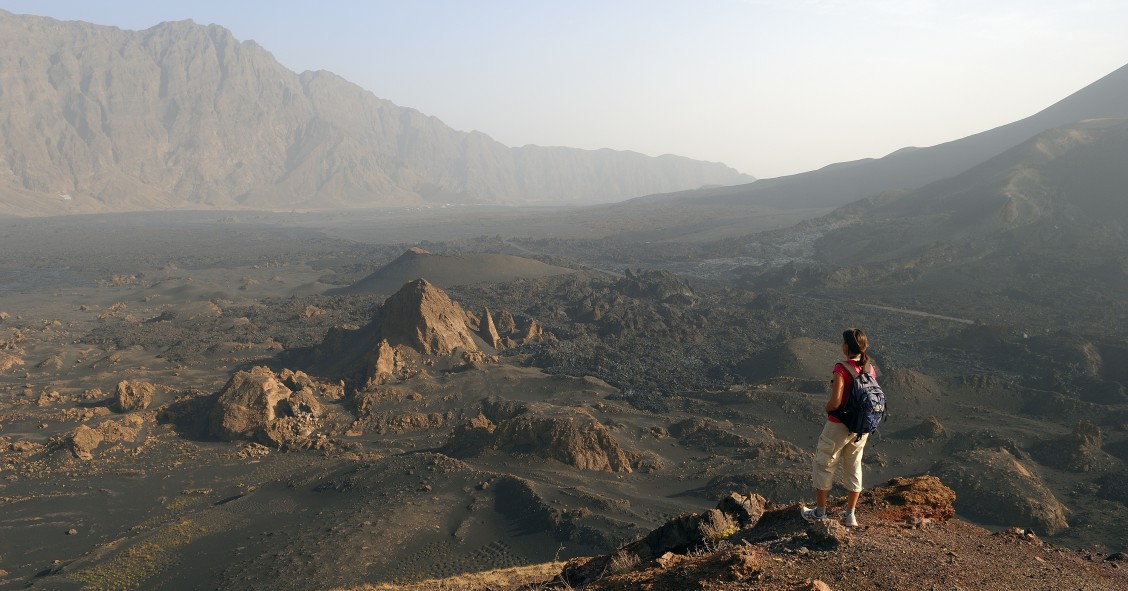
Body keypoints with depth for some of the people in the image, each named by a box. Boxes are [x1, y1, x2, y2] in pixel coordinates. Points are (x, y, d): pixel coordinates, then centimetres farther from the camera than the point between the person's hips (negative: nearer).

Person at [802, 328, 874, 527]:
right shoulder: (870, 369, -2)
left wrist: (827, 408, -4)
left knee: (824, 465, 12)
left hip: (839, 426, -6)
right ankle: (850, 515, 24)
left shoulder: (842, 369, -23)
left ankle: (819, 511, 23)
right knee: (854, 467, 18)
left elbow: (835, 402, -25)